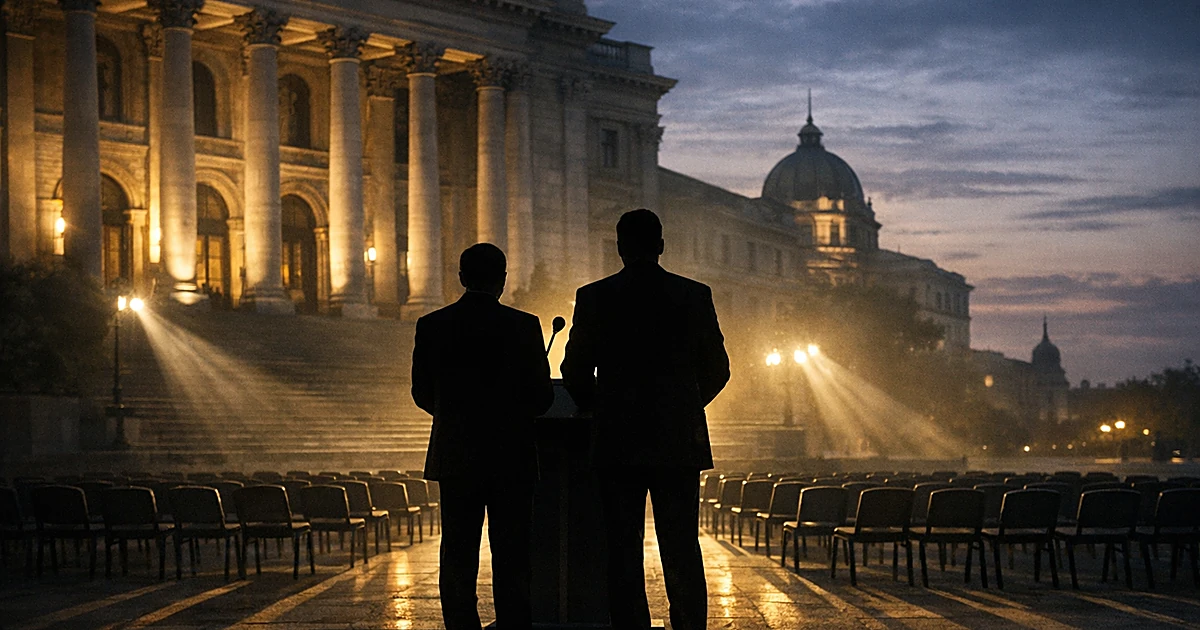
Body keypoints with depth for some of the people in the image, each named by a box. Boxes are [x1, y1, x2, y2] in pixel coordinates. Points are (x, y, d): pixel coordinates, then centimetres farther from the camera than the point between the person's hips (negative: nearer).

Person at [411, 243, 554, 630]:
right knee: (511, 558, 4)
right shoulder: (523, 326, -8)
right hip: (511, 457, -2)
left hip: (455, 457, 2)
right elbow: (542, 397, -5)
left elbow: (422, 394, 6)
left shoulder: (431, 326, -1)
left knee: (458, 556, 6)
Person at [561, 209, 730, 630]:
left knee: (623, 553, 3)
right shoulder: (696, 296, 1)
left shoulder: (593, 298, -2)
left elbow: (575, 373, 2)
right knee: (682, 551, 6)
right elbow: (716, 370, 6)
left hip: (618, 443, -1)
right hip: (679, 441, 1)